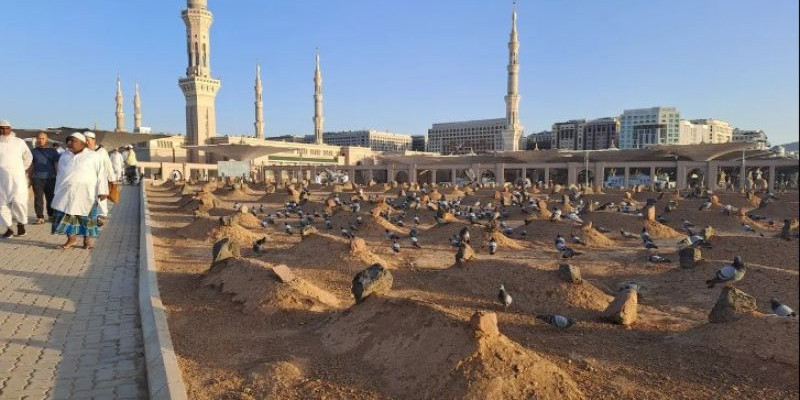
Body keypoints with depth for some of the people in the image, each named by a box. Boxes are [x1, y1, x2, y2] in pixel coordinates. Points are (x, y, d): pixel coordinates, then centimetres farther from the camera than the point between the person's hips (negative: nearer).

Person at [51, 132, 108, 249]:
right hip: (66, 193, 4)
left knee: (87, 217, 1)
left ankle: (88, 239, 11)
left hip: (86, 193, -4)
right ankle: (71, 238, 10)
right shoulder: (64, 156, 16)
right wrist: (57, 191, 17)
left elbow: (101, 174, -3)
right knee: (66, 215, 0)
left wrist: (102, 191, -9)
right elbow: (59, 175, 21)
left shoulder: (94, 156, 1)